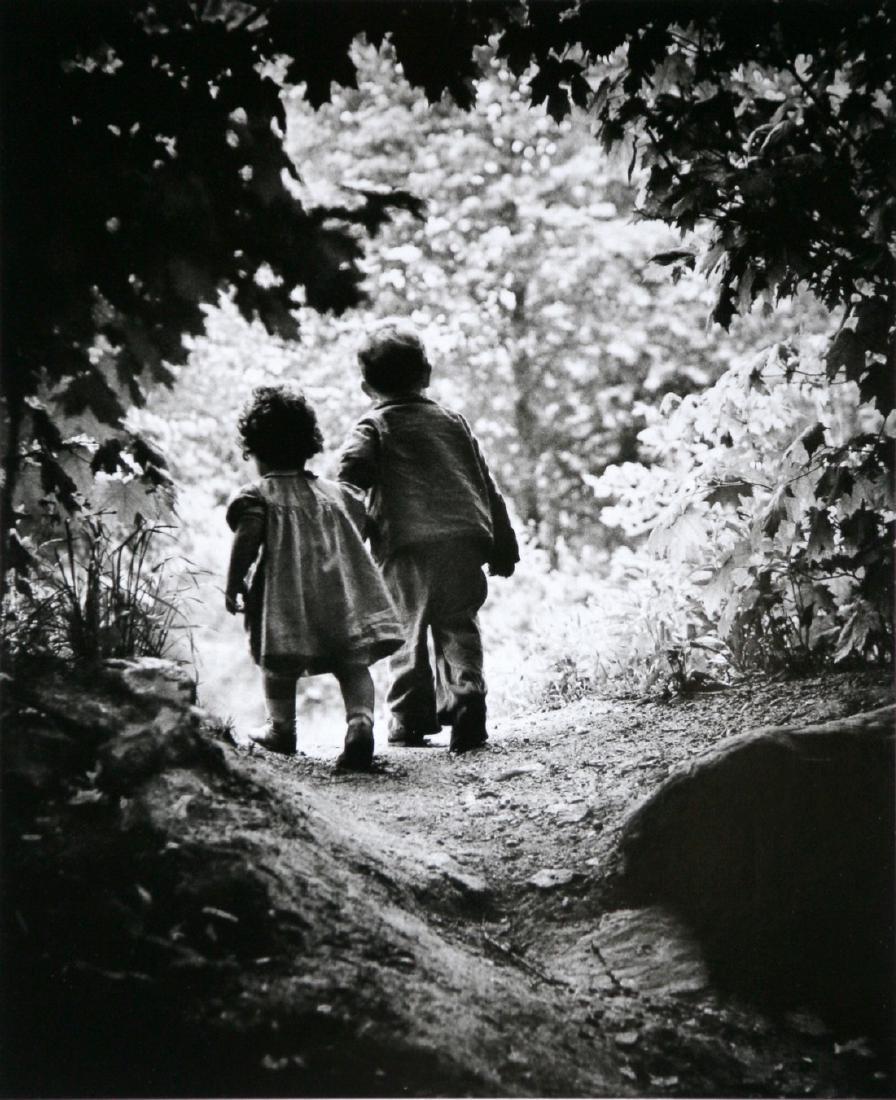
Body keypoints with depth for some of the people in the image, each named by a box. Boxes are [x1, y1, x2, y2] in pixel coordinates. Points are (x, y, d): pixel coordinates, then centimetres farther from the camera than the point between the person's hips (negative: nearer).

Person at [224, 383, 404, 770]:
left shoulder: (257, 495, 1)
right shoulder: (338, 493, 17)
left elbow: (247, 539, -12)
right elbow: (359, 533, 19)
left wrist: (233, 586, -4)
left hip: (285, 595, -3)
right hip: (344, 594, 3)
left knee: (279, 662, 14)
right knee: (352, 662, -1)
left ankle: (281, 727, 24)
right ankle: (361, 720, -22)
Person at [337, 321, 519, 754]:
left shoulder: (373, 428, 6)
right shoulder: (453, 421, 19)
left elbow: (350, 480, -10)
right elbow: (486, 484, 20)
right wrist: (503, 545, 24)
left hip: (406, 545, -3)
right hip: (465, 537, 3)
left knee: (408, 631, 7)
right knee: (458, 626, 8)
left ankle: (410, 719, 8)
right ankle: (465, 700, -10)